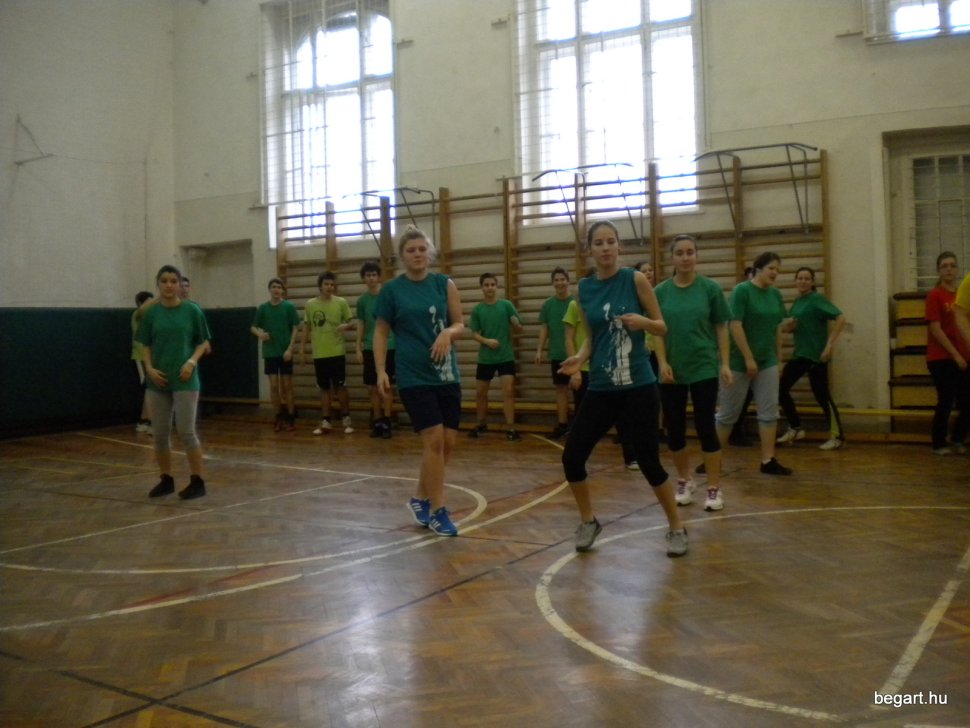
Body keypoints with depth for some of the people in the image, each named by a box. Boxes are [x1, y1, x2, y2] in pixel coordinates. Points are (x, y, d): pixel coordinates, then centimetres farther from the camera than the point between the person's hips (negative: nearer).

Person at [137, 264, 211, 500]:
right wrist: (149, 368, -6)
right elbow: (145, 345, 10)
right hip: (158, 381, 3)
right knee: (160, 433, 8)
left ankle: (197, 482, 3)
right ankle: (166, 480, 21)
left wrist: (192, 361, -13)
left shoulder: (192, 310, -2)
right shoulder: (151, 313, 4)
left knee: (187, 431, -5)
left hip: (185, 380, -3)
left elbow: (203, 342, 3)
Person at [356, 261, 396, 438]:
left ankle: (386, 422, 5)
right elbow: (360, 326, 11)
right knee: (372, 388, 6)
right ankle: (377, 421, 16)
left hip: (388, 347, -3)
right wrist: (358, 349, 5)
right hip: (369, 348, 3)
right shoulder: (362, 300, 7)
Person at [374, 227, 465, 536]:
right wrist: (381, 371, -5)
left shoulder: (445, 284, 4)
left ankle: (421, 499, 26)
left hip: (447, 374, 4)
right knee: (433, 439, -10)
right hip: (413, 376, -4)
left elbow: (461, 324, 6)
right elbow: (381, 332, 3)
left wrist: (448, 332, -16)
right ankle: (437, 511, 3)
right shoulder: (391, 289, -2)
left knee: (448, 441, 6)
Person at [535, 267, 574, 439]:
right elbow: (544, 328, 9)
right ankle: (562, 423, 16)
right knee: (561, 388, 9)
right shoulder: (547, 304, 5)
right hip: (557, 354, 3)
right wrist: (539, 350, 3)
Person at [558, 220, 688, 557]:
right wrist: (580, 357, -4)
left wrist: (642, 322, -20)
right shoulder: (584, 289, 5)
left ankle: (676, 528, 21)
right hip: (600, 390, 4)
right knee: (571, 457, -1)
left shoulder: (636, 279, -4)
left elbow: (662, 328, 0)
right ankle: (588, 522, 23)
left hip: (638, 388, -3)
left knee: (649, 462, -1)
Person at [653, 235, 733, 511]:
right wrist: (662, 362, -8)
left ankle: (714, 489, 9)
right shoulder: (661, 291, 2)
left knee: (705, 427, -2)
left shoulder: (710, 288, -2)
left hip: (704, 369, -2)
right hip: (671, 372, 2)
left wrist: (725, 364, -5)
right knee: (674, 430, 7)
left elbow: (721, 328, 1)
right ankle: (684, 482, 27)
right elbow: (657, 331, 4)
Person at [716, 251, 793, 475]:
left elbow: (777, 327, 13)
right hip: (740, 361, -6)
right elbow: (735, 326, -18)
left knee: (769, 412, 4)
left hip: (767, 361, 6)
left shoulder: (775, 294, 7)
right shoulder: (741, 290, -13)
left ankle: (768, 461, 10)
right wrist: (748, 358, -18)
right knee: (728, 412, 2)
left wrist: (778, 356, 11)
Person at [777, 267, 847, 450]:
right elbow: (789, 327, 22)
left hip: (816, 355, -8)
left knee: (822, 395, -5)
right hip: (799, 355, 8)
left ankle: (837, 437, 7)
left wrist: (829, 344, -23)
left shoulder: (817, 299, -10)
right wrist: (787, 325, -3)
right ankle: (795, 428, 22)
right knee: (781, 389, 7)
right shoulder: (797, 302, 13)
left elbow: (841, 318, -20)